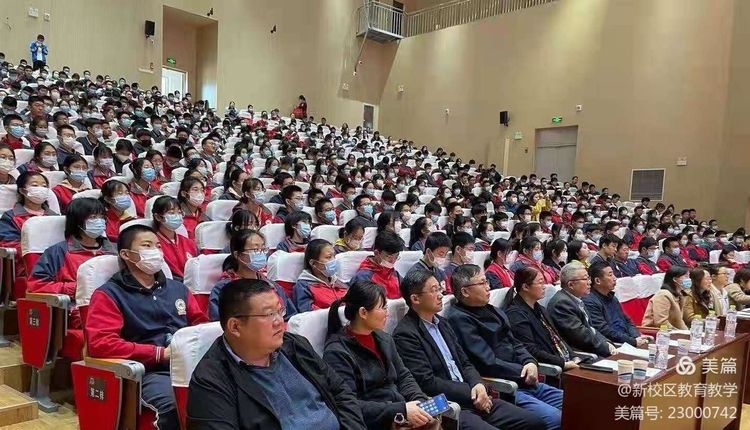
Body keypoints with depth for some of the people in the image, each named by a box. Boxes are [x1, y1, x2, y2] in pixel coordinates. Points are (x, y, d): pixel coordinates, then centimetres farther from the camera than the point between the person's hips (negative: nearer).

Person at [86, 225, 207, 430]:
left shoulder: (177, 288, 25)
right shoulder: (109, 294, 8)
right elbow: (99, 343, -5)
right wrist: (160, 353, -10)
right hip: (151, 371, -4)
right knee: (176, 406, -37)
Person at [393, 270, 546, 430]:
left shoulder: (442, 323, 15)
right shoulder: (405, 334, -11)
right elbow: (427, 383, -16)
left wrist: (478, 385, -5)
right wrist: (471, 392, -11)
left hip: (472, 398, 8)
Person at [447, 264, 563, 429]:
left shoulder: (492, 311, 15)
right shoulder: (459, 319, -15)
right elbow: (488, 364, -18)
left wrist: (530, 362, -4)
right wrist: (524, 372, -9)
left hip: (525, 382, 9)